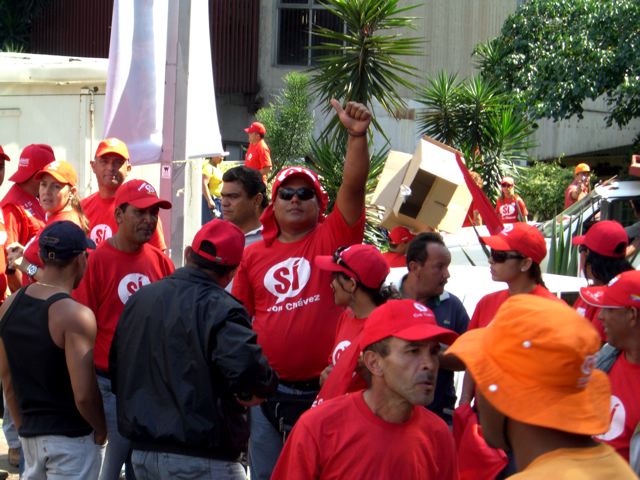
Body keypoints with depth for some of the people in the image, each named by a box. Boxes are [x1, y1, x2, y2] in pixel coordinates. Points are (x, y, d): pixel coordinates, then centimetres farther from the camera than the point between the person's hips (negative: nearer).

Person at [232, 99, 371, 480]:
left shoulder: (333, 238, -2)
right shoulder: (254, 255, 7)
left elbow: (354, 188, -17)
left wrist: (357, 135, -30)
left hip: (323, 388, -3)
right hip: (269, 390, 3)